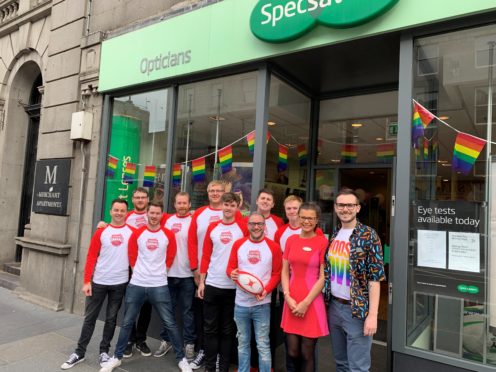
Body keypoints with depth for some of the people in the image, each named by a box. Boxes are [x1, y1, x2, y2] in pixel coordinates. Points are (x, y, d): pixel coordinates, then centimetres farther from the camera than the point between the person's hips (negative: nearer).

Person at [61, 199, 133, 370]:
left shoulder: (132, 232, -3)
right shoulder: (101, 232, 0)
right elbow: (91, 257, 0)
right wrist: (87, 281, -5)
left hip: (120, 283, 0)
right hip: (98, 282, 1)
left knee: (111, 319, 12)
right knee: (90, 317, 10)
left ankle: (104, 351, 27)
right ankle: (79, 352, 24)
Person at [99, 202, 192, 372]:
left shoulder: (168, 235, -1)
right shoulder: (137, 233, 1)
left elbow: (170, 258, 6)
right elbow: (132, 257, 6)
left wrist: (158, 272, 6)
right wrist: (140, 272, 6)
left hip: (159, 286, -1)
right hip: (136, 284, 1)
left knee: (170, 323, 2)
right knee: (127, 323, 13)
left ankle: (181, 358, 16)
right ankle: (117, 357, 31)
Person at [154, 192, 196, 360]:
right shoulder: (167, 220, 6)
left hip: (187, 274, -3)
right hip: (168, 272, 3)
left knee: (187, 310, 6)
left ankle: (189, 343, 17)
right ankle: (166, 340, 27)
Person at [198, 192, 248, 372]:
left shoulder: (243, 227, -3)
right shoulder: (212, 227, 6)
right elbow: (206, 255, 8)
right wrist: (201, 281, 6)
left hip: (234, 286, -2)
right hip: (212, 284, 3)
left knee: (228, 330, 10)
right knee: (210, 328, 11)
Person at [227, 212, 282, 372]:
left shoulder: (273, 247, -4)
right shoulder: (238, 244, 2)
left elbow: (277, 273, -2)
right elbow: (230, 267, 6)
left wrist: (266, 290, -17)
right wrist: (231, 273, -17)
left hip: (262, 304, -2)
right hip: (241, 303, 3)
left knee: (263, 344, 5)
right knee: (243, 343, 17)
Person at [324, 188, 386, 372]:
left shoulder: (368, 236, -11)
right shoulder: (334, 235, 6)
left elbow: (374, 278, -14)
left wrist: (372, 315, -17)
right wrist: (326, 302, 9)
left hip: (357, 310, -5)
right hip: (334, 306, 6)